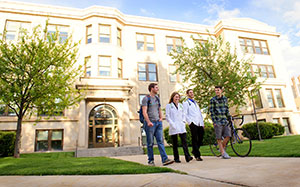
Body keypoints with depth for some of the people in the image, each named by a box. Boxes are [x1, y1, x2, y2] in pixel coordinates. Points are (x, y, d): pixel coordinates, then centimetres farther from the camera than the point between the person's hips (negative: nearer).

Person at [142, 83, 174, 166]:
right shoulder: (146, 98, -4)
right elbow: (144, 112, -11)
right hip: (150, 123, -6)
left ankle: (165, 159, -3)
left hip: (158, 122, 6)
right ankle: (151, 160, 13)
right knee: (150, 143, 3)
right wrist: (148, 122, -20)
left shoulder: (157, 98, 17)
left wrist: (161, 118, 11)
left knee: (160, 141, -1)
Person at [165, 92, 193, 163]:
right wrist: (172, 124, -11)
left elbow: (183, 115, 20)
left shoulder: (181, 105, 17)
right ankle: (176, 158, 11)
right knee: (175, 143, 3)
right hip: (173, 128, -3)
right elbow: (167, 116, -2)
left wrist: (183, 122, 5)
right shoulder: (169, 106, 2)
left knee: (184, 141, -8)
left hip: (181, 126, 3)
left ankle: (187, 157, -11)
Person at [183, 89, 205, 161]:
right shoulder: (186, 103, 6)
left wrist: (202, 123, 18)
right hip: (193, 123, -6)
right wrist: (190, 122, -14)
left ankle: (194, 150, 24)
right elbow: (185, 114, -3)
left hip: (200, 124, 6)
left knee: (201, 139, 5)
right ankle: (197, 155, 2)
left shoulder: (196, 103, 26)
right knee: (195, 140, -4)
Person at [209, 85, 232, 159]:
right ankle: (223, 153, 8)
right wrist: (214, 121, -12)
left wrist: (229, 118, 13)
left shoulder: (225, 98, 12)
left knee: (228, 135, -3)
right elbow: (211, 111, -6)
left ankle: (222, 148, 20)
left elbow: (227, 109, 18)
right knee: (219, 138, -1)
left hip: (225, 120, 4)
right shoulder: (212, 100, -2)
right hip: (217, 121, -4)